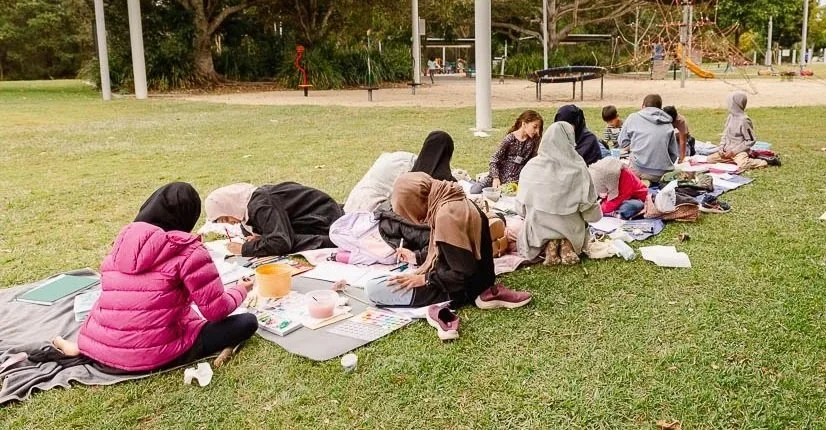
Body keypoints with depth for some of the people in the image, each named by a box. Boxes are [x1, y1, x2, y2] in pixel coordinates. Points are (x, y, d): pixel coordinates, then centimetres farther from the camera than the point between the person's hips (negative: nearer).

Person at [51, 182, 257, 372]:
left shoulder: (123, 239, 8)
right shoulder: (187, 250, -11)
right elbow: (216, 310, -7)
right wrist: (241, 290, 12)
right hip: (152, 356, -8)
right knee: (247, 322, 0)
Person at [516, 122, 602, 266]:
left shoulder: (532, 166, -11)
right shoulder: (578, 168, -15)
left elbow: (521, 206, -4)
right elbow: (588, 201, -7)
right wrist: (596, 214, 15)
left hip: (539, 226, 0)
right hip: (571, 228, 0)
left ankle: (548, 245, -3)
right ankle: (567, 244, -3)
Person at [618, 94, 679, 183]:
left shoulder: (633, 117, 6)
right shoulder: (668, 125, 12)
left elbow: (622, 143, 11)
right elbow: (674, 153, 12)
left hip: (639, 171, -3)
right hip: (662, 173, 4)